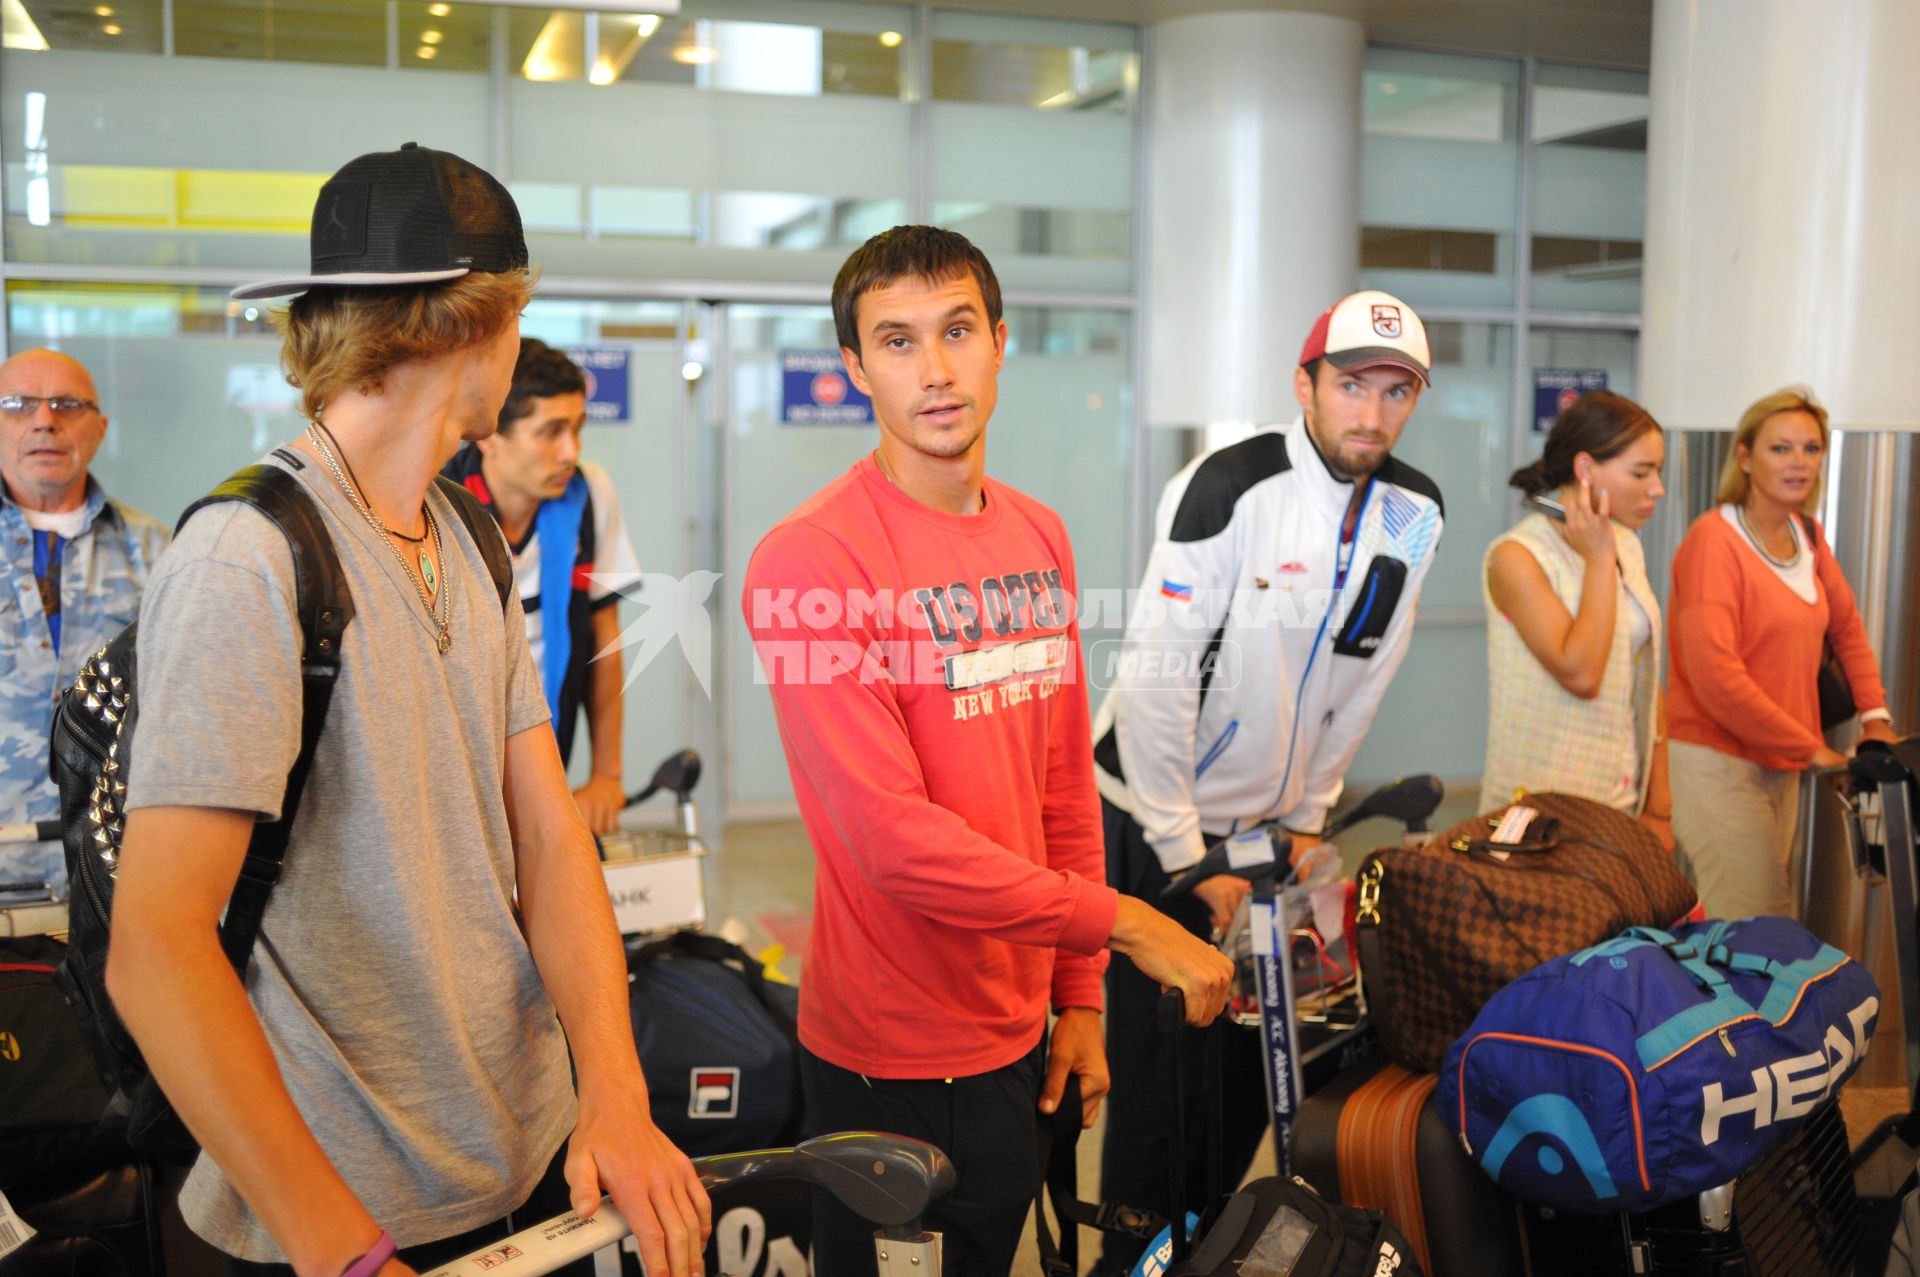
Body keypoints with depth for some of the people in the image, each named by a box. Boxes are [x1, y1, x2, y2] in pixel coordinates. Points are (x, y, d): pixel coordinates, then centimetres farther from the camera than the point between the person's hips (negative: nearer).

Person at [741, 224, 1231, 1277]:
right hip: (889, 1055, -6)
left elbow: (1066, 785, 9)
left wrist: (1079, 994, 8)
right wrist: (1118, 923, -18)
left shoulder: (1040, 537, 5)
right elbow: (889, 835, -23)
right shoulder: (811, 557, -18)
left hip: (1017, 1035, 7)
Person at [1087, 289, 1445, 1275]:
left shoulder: (1416, 513, -1)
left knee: (1258, 1056, 11)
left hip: (1270, 824, 6)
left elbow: (1360, 682, 9)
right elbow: (1156, 677, -21)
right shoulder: (1228, 488, -21)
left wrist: (1308, 815, 12)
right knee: (1166, 1067, -2)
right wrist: (1188, 856, -17)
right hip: (1160, 825, -6)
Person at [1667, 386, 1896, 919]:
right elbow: (1715, 675, -22)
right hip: (1718, 766, -8)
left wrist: (1876, 717, 9)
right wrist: (1811, 748, -15)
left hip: (1780, 765, 8)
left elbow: (1846, 627, 24)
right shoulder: (1714, 538, -14)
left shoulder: (1808, 536, 9)